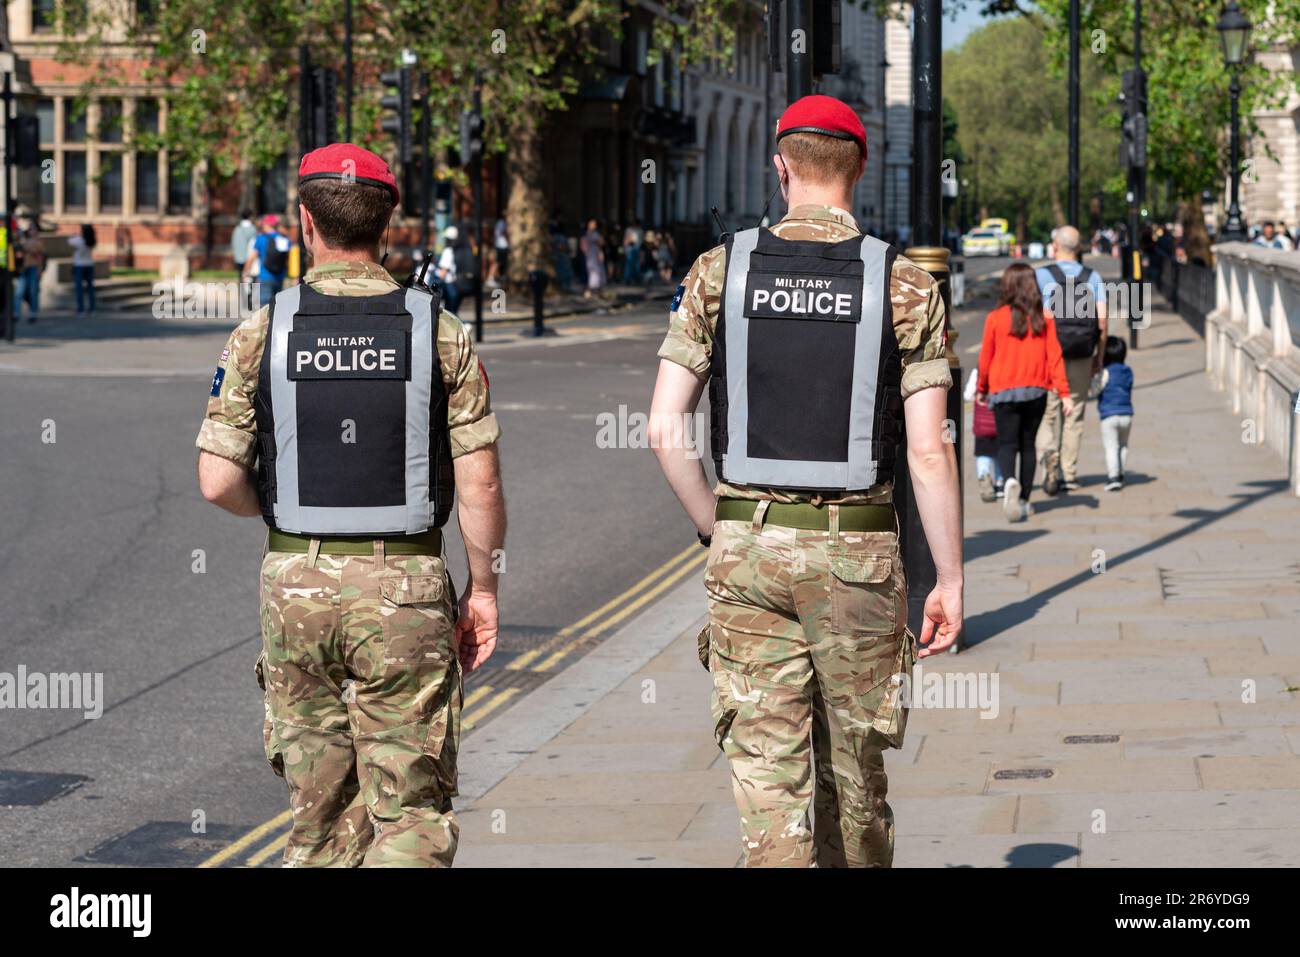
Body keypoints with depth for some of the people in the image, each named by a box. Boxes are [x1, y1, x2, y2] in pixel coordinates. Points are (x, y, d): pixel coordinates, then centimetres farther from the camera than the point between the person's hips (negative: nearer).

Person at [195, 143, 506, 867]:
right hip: (407, 588, -1)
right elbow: (480, 484, -6)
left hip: (296, 583, 2)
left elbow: (218, 481, -4)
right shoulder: (440, 334, -4)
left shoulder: (263, 333, -2)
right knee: (412, 807, 3)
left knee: (321, 802, 15)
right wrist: (483, 588, 7)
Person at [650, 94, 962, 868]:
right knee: (853, 763, 14)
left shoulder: (719, 274, 1)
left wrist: (719, 530, 9)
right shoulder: (905, 286, -3)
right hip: (857, 551, 0)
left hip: (747, 544, 1)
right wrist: (951, 579, -1)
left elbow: (664, 427, -2)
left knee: (767, 765, 1)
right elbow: (929, 450, -7)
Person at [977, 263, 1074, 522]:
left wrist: (981, 389, 17)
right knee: (1028, 444, 14)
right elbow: (1054, 356, -3)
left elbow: (986, 358, 2)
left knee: (1007, 444, -2)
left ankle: (1009, 481, -32)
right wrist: (1064, 393, -2)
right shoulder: (1044, 318, -1)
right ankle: (1024, 500, 17)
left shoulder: (995, 318, -5)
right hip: (1036, 391, 2)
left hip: (1004, 391, -2)